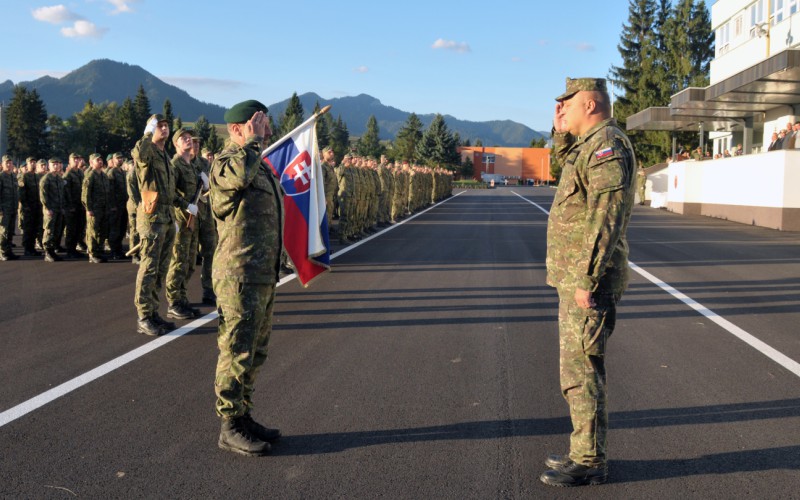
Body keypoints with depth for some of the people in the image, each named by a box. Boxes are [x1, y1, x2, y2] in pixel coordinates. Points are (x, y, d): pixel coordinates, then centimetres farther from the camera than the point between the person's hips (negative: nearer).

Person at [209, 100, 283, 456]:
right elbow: (239, 175, -39)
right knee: (237, 354, -3)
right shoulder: (225, 162, -11)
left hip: (263, 276, 10)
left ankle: (244, 417, 28)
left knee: (255, 353, 16)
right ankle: (230, 428, 8)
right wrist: (253, 140, -23)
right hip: (240, 277, -10)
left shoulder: (260, 165, 19)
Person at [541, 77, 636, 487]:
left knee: (581, 370, -5)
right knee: (578, 368, 15)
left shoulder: (607, 142, -14)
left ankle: (589, 464, 5)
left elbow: (606, 218, -22)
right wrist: (561, 133, 21)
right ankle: (584, 453, 25)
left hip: (586, 281, -10)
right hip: (575, 278, 10)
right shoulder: (588, 145, 16)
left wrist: (587, 279, -23)